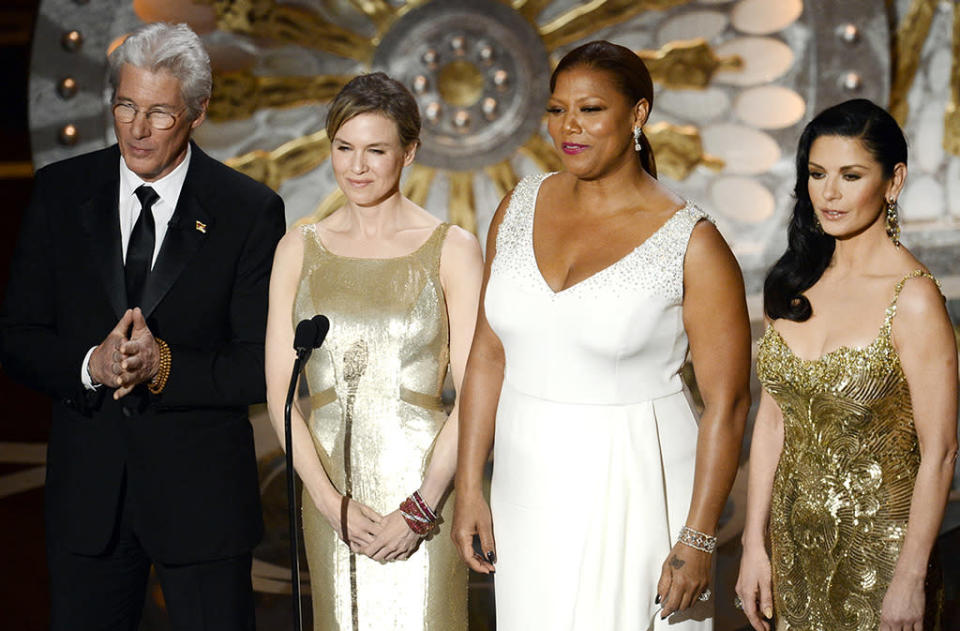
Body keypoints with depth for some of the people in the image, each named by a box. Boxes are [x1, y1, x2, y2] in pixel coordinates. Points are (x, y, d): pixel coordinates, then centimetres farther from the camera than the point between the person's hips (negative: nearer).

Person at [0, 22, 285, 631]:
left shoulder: (249, 211, -6)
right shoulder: (61, 191, 2)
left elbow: (265, 368, -7)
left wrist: (166, 367, -21)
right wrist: (90, 364, -17)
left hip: (201, 491, -2)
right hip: (85, 487, 2)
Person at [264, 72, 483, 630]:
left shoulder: (453, 249, -2)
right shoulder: (299, 250, 7)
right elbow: (280, 391, 4)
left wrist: (419, 510, -12)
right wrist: (330, 501, -7)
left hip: (422, 485, -3)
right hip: (330, 486, 3)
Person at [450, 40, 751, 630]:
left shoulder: (691, 243, -12)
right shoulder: (521, 207, 3)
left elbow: (727, 403, -11)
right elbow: (488, 356, 7)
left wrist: (698, 541, -13)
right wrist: (470, 490, 4)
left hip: (635, 489, -4)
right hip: (530, 489, 4)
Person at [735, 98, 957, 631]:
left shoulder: (913, 298, -17)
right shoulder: (795, 282, 2)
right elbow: (772, 417, 5)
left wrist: (910, 578, -14)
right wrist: (754, 545, 3)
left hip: (878, 541, -5)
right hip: (795, 537, 5)